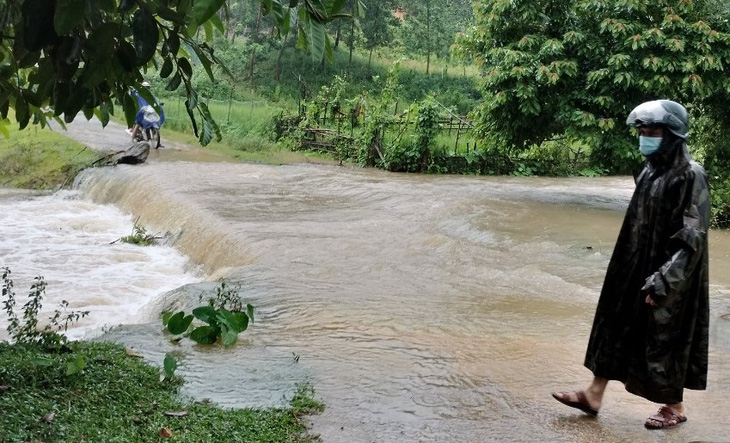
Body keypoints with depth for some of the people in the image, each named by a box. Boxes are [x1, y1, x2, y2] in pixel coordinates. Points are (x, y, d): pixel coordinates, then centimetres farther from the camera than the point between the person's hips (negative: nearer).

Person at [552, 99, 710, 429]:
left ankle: (675, 407, 23)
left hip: (667, 275, -8)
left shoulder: (690, 176, -18)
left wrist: (663, 280, -23)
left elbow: (693, 237, -20)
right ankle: (595, 394, 20)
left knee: (665, 337, 5)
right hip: (635, 269, 8)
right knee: (617, 326, 11)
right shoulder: (651, 171, 7)